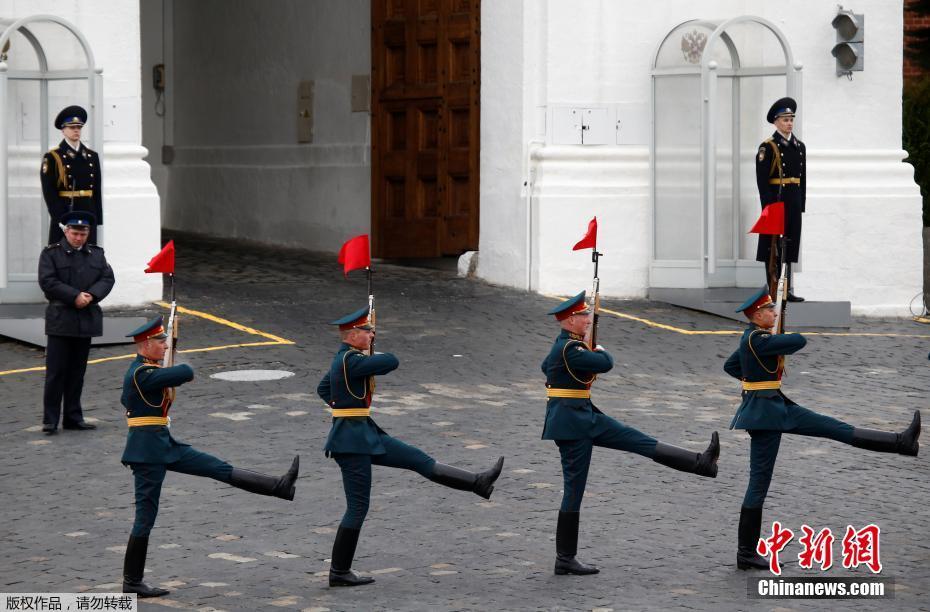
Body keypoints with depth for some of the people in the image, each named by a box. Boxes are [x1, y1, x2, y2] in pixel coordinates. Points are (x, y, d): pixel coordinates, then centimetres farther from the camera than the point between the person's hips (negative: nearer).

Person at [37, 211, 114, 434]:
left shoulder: (96, 254, 12)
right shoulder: (51, 253, -1)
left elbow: (108, 279, 5)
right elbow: (47, 281, -11)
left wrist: (91, 296, -13)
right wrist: (75, 296, -17)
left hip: (87, 321, 4)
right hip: (60, 321, -4)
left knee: (77, 372, 9)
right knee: (56, 372, -4)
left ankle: (73, 417, 16)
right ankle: (50, 420, -1)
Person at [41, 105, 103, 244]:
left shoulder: (92, 157, 13)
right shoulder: (52, 158, -2)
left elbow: (97, 191, 13)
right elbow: (49, 192, -7)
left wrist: (97, 218, 6)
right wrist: (60, 217, -14)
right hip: (62, 215, -4)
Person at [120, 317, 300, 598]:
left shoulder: (145, 369, 11)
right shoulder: (141, 374, -21)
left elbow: (126, 399, 27)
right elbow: (186, 373, -28)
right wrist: (182, 371, -3)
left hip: (164, 444, 9)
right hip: (147, 449, -9)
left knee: (220, 469, 7)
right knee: (146, 515, -2)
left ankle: (280, 486, 9)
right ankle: (132, 582, 5)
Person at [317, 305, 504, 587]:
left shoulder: (345, 358, 11)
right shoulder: (351, 361, -20)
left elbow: (323, 389, 25)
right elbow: (391, 362, -22)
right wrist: (371, 354, -2)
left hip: (366, 433, 10)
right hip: (352, 439, -10)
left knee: (420, 460, 8)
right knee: (358, 506, -4)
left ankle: (478, 482, 10)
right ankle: (339, 573, 4)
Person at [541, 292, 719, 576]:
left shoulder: (565, 344, 12)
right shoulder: (569, 348, -20)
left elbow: (546, 367, 29)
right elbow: (605, 363, -22)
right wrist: (601, 351, 0)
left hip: (585, 416, 10)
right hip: (572, 422, -10)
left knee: (639, 441, 5)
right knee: (574, 488, -4)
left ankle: (701, 462, 4)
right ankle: (565, 559, 2)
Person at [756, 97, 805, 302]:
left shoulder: (799, 146, 14)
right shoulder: (768, 147, -5)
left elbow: (803, 178, 16)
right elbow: (762, 179, -10)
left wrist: (801, 204, 11)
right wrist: (769, 205, -16)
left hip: (794, 203, 6)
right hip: (775, 201, -6)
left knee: (790, 246, 8)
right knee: (773, 246, -3)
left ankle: (787, 290, 14)